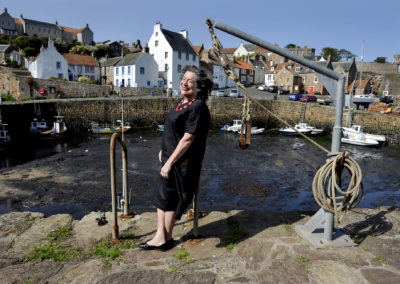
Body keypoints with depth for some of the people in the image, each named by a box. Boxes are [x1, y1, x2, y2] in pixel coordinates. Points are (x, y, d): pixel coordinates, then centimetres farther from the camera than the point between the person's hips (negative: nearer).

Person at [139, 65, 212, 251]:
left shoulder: (197, 107, -21)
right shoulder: (182, 102, 8)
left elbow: (188, 139, -24)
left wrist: (169, 162, -22)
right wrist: (164, 150, 23)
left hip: (182, 162, -9)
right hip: (170, 157, 9)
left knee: (169, 198, 5)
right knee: (161, 195, 15)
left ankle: (166, 239, 26)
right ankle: (161, 237, 28)